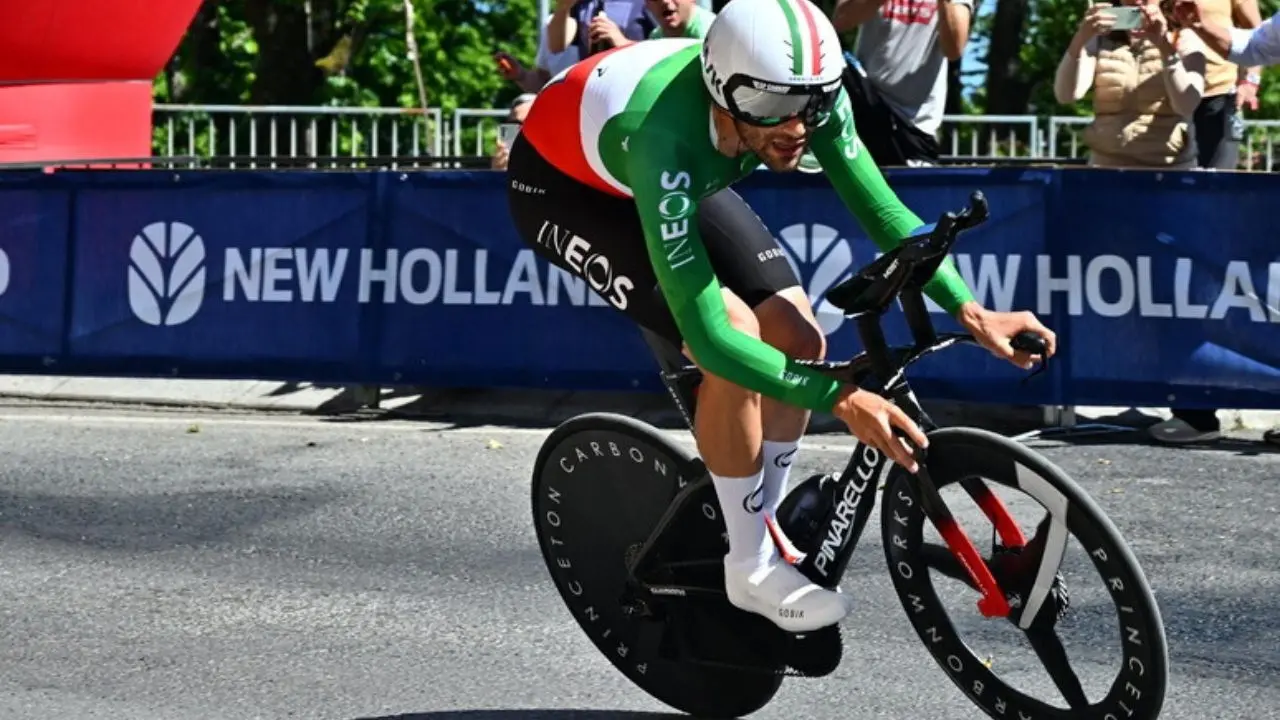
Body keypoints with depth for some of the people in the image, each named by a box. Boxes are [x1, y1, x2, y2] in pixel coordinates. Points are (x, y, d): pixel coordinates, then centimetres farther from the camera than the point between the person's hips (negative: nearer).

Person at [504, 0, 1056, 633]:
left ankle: (764, 527, 14)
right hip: (561, 184, -6)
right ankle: (750, 569, -8)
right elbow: (709, 335, -43)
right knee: (736, 335, -24)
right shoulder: (667, 141, -44)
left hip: (686, 177, 6)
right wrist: (841, 398, -47)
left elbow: (880, 208, -16)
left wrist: (971, 313, -27)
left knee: (797, 340, -8)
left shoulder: (804, 92, -28)